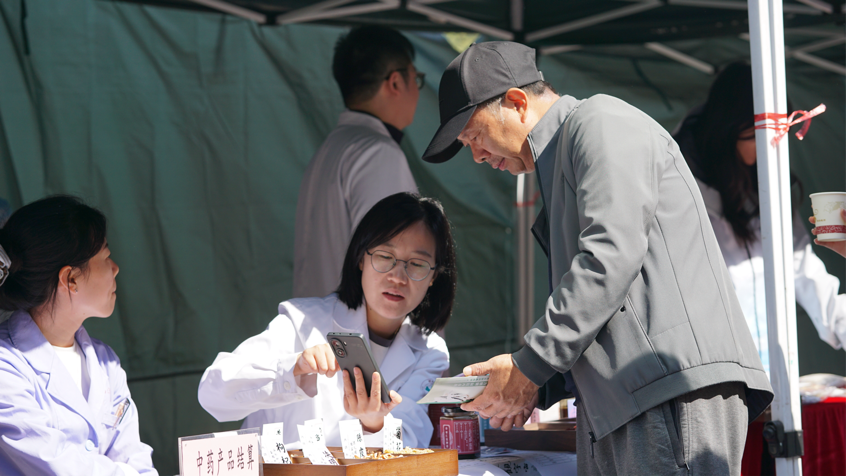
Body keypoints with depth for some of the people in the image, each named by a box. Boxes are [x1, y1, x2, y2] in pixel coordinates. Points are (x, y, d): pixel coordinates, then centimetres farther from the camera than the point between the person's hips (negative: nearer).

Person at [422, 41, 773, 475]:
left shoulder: (600, 121, 0)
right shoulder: (561, 157, 29)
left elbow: (611, 255, -15)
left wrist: (529, 367, -10)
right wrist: (539, 387, 13)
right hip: (613, 413, 10)